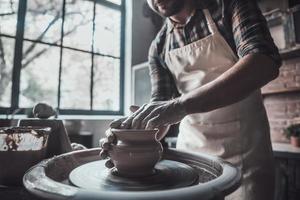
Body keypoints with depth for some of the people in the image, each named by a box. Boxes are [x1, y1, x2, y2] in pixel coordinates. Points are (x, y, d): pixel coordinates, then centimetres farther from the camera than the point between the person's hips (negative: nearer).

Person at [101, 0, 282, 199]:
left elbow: (265, 64, -22)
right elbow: (161, 104, 1)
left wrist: (182, 104, -32)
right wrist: (135, 128, -21)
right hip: (190, 149, 4)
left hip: (244, 147, -2)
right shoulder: (159, 47, 4)